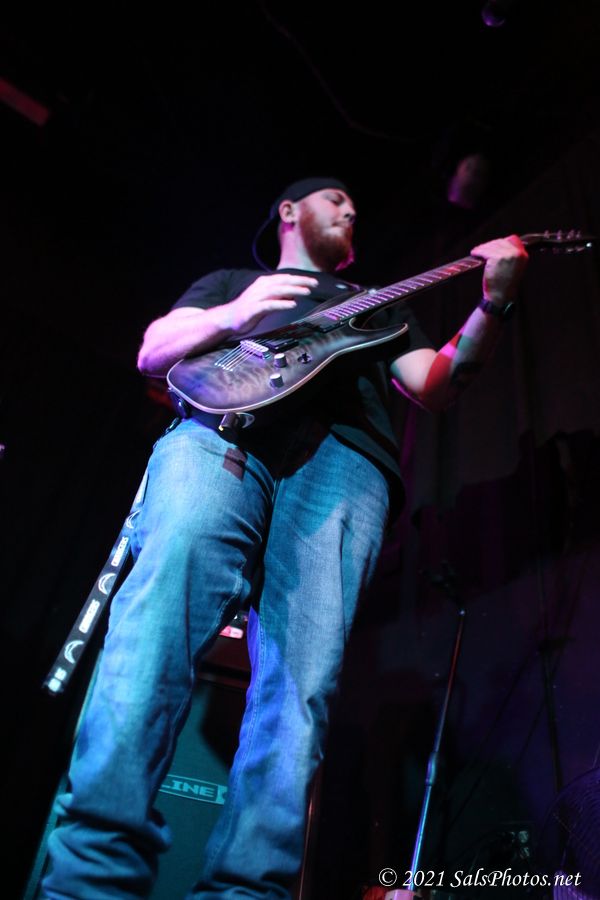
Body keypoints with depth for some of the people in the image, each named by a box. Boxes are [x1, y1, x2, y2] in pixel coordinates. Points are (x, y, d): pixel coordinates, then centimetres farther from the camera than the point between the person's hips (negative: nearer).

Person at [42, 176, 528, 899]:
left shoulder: (377, 302, 41)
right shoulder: (229, 281, 37)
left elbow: (435, 386, 25)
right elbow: (150, 354, 20)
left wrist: (492, 305, 11)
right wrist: (232, 318, 1)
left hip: (342, 453, 2)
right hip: (223, 428, -1)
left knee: (301, 678, -19)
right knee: (170, 580, -32)